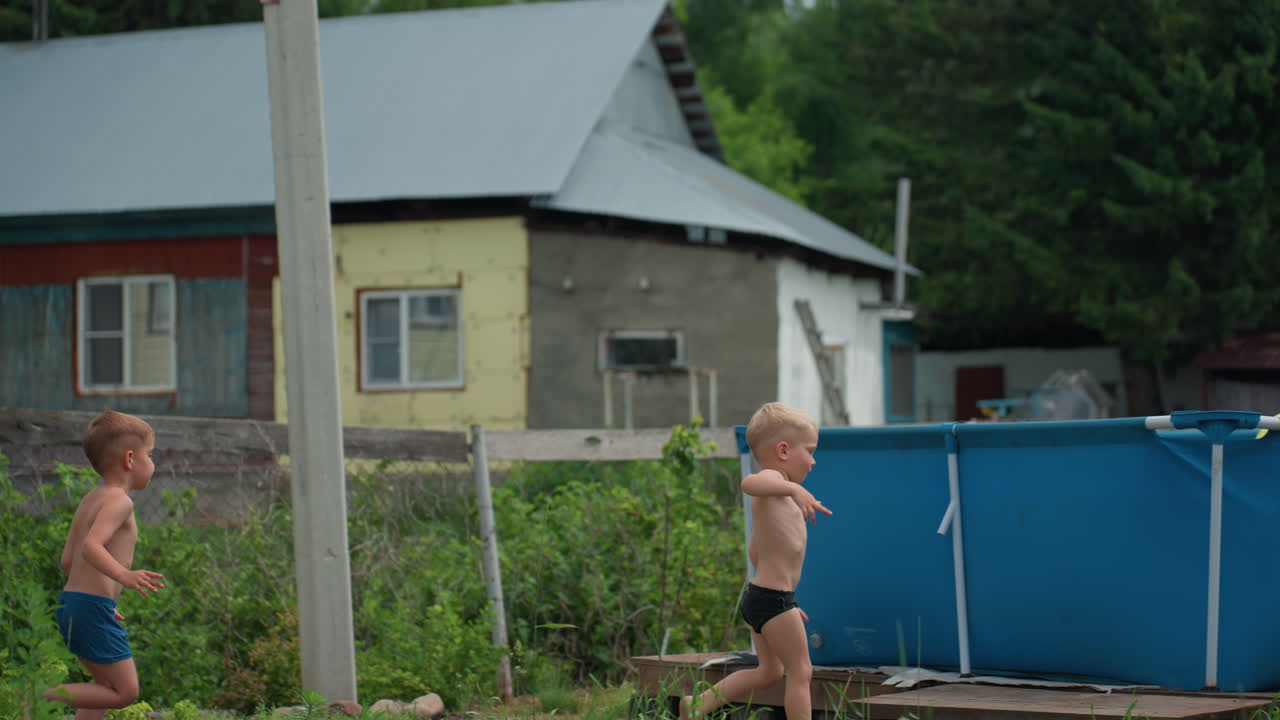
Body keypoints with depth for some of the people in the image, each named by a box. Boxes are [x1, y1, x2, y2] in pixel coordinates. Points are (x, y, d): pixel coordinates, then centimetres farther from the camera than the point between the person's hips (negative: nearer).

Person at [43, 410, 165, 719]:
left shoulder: (89, 501, 16)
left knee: (109, 686, 20)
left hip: (71, 601, 10)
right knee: (126, 691, -6)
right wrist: (124, 575, -40)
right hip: (93, 609, -10)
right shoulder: (118, 500, -11)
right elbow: (92, 546, -27)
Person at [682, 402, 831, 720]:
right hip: (773, 599, -10)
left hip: (760, 596, 10)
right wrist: (794, 489, -54)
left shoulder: (776, 493, 18)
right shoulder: (771, 478, -12)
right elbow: (750, 482, -40)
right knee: (801, 672, -2)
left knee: (769, 671, 19)